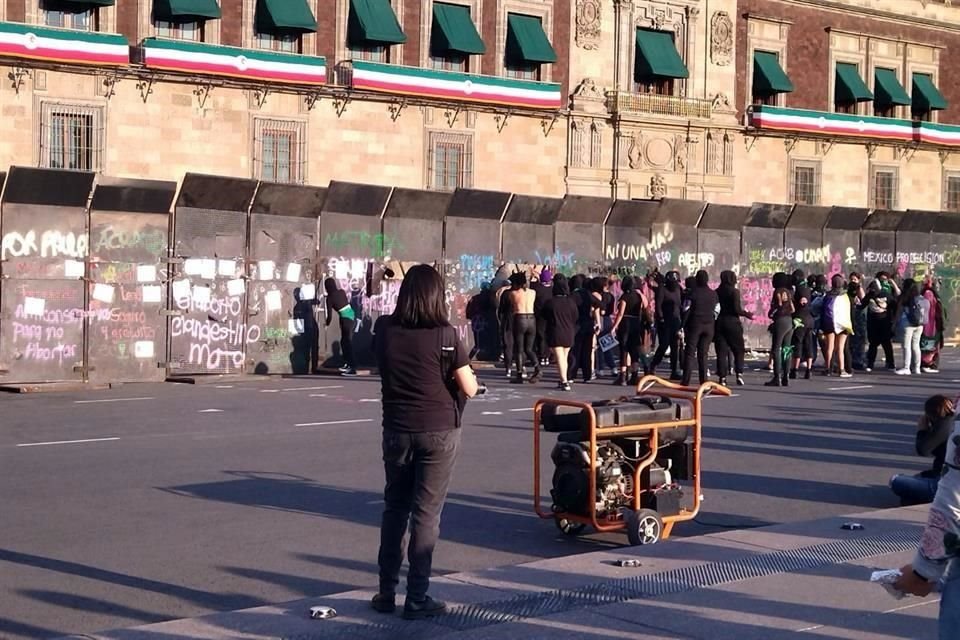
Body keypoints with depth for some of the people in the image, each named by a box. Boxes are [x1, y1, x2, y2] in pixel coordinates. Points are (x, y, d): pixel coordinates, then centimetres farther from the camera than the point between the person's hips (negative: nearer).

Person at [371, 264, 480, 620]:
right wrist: (468, 374, 11)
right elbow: (470, 389, -8)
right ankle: (417, 599, 5)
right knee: (426, 514, 2)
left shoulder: (384, 330, -2)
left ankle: (386, 592, 20)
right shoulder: (445, 335, -12)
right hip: (438, 432, -3)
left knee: (394, 509, 16)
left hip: (397, 430, 3)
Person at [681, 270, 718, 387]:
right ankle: (703, 380, 5)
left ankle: (686, 380, -7)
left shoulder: (693, 293, -7)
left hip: (694, 324, -3)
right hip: (709, 326, 3)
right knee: (703, 353, 9)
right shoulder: (713, 294, 5)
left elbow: (687, 311, -9)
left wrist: (683, 326, -6)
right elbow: (717, 311, 6)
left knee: (690, 353, -1)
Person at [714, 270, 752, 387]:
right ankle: (739, 374, -3)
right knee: (738, 350, 8)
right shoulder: (734, 291, -8)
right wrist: (746, 314, 1)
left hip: (719, 322, 3)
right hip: (732, 322, -3)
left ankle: (722, 377, 0)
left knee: (721, 351, 4)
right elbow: (737, 309, -14)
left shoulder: (717, 292, 4)